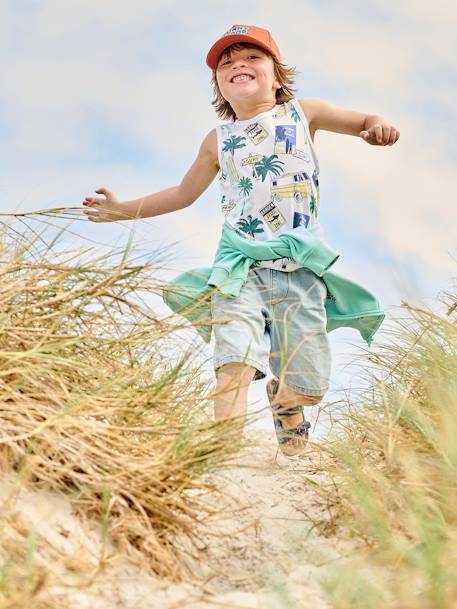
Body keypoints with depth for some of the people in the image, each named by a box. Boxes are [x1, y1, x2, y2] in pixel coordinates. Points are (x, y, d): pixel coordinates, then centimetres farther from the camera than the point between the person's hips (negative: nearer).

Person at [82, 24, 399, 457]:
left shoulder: (303, 113, 10)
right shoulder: (218, 140, 15)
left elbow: (364, 122, 18)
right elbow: (184, 193, 29)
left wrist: (379, 126, -7)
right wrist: (124, 210, 25)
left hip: (300, 270, 0)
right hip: (240, 267, 0)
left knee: (309, 384, 4)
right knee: (235, 362, -24)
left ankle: (281, 397, 39)